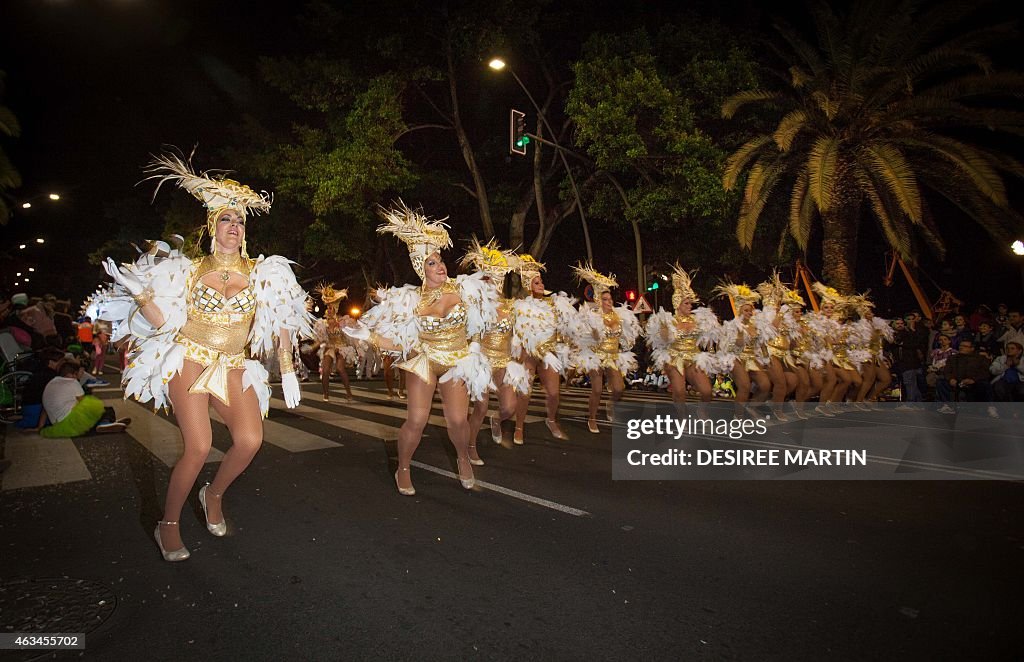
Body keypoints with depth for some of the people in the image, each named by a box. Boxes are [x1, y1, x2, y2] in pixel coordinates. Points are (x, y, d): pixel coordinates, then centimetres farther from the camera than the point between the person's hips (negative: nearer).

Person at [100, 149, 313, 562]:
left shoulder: (260, 272, 4)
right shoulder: (188, 270, 4)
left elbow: (280, 322, 3)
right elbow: (164, 322, 0)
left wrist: (287, 369, -3)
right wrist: (141, 294, -16)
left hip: (234, 368, 2)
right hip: (188, 361, -2)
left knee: (250, 440, -17)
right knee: (199, 447, -15)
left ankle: (213, 495, 15)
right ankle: (168, 525, 9)